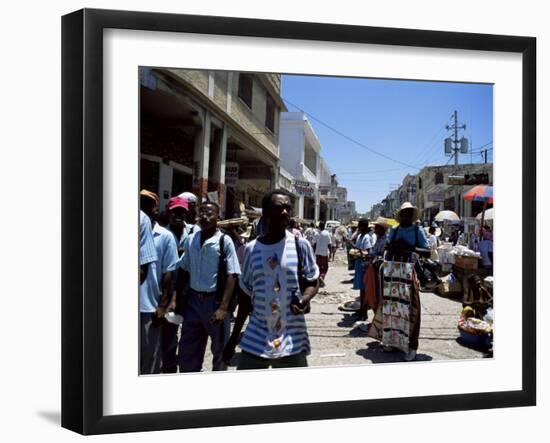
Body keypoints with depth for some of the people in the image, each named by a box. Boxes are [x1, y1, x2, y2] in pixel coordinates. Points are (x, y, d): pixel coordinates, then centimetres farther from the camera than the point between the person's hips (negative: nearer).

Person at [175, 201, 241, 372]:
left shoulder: (224, 241, -10)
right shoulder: (190, 240, 4)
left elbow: (231, 276, -13)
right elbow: (184, 270, 13)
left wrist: (223, 307, -18)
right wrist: (178, 297, 10)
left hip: (215, 300, -4)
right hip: (193, 299, 5)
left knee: (219, 350, 11)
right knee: (187, 352, 13)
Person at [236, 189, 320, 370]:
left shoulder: (300, 244, -3)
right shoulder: (251, 248, 2)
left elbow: (313, 282, 2)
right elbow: (246, 289, 12)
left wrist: (304, 300, -17)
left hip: (292, 336, -1)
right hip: (257, 336, 2)